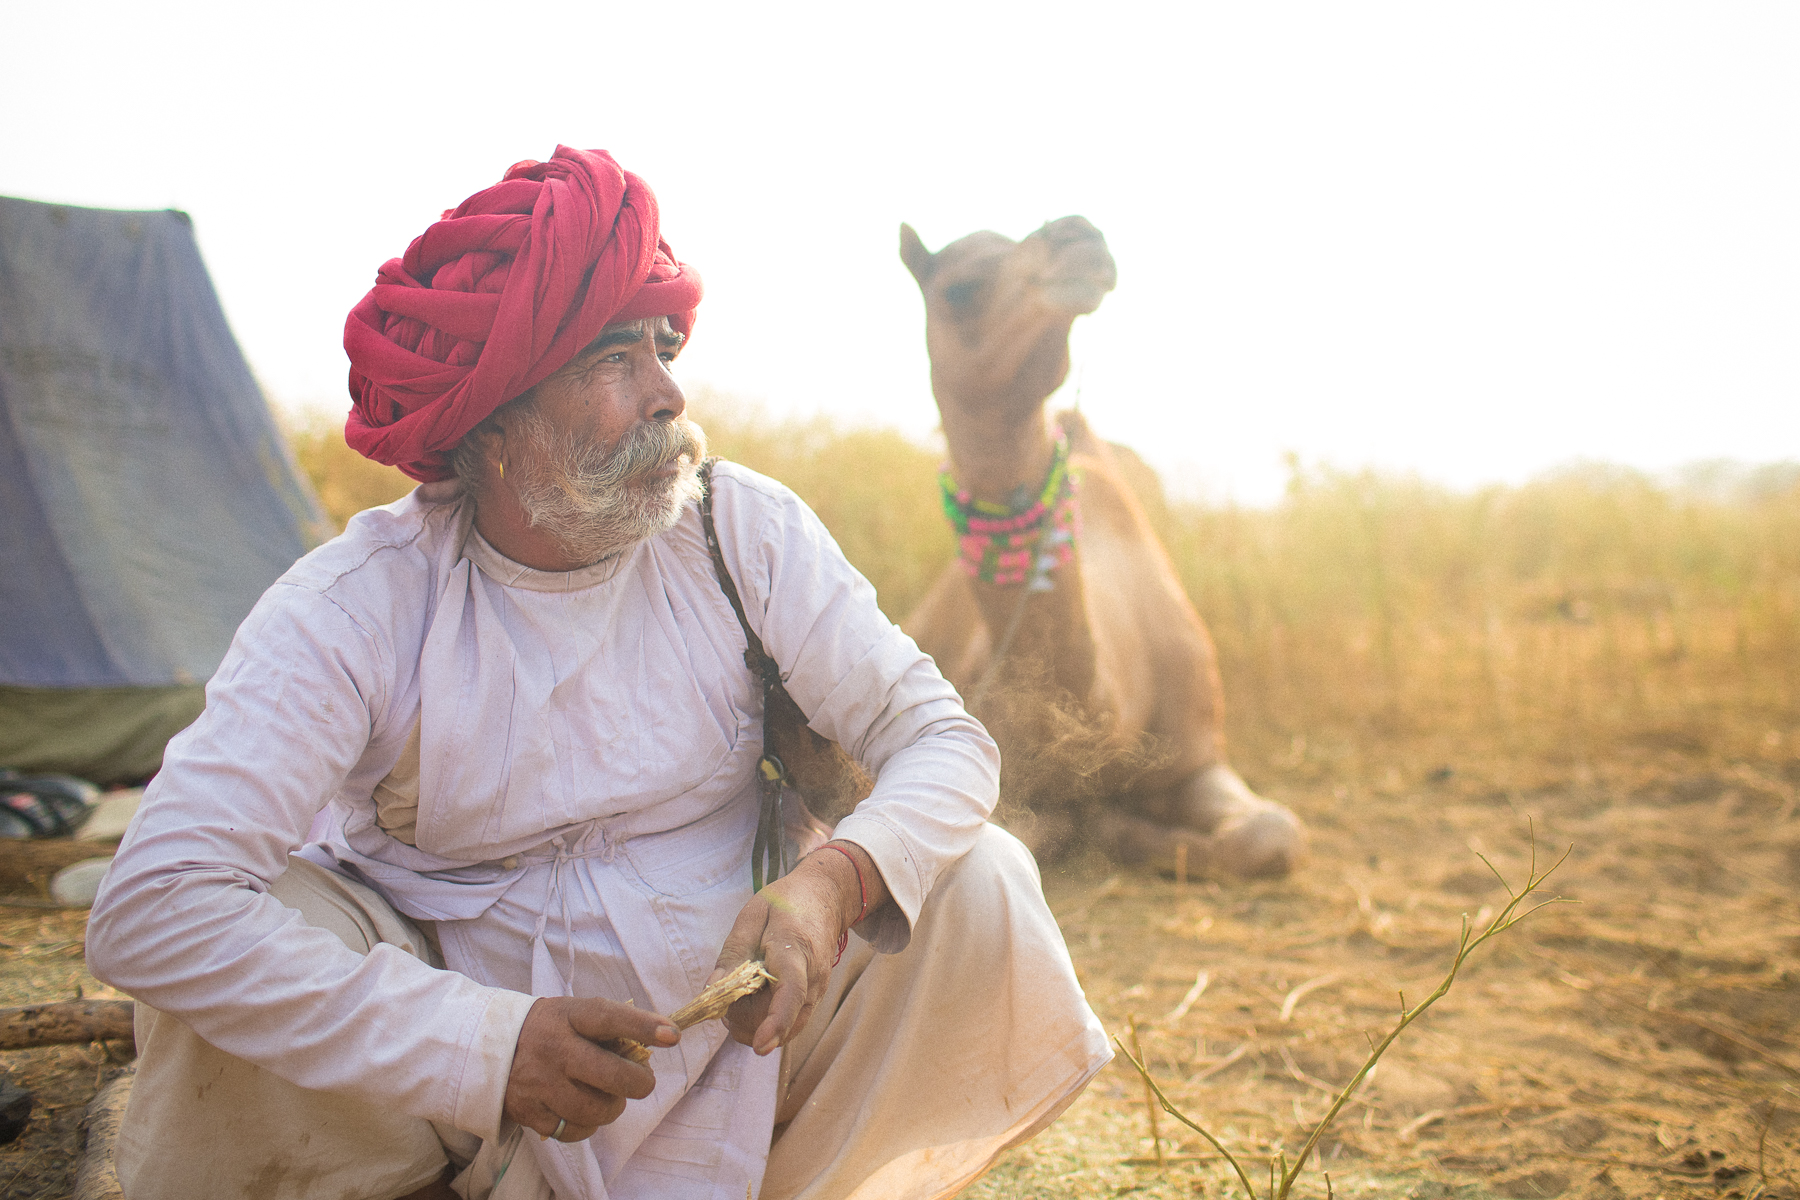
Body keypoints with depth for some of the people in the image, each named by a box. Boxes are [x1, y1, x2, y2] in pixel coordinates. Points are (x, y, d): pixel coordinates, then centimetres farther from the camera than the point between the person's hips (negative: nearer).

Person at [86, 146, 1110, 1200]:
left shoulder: (747, 530, -11)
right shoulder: (356, 607, -19)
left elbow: (941, 737, -10)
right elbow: (152, 909, -27)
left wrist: (832, 884, -33)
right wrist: (481, 1047, -35)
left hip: (727, 1003, 2)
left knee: (977, 883, -19)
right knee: (241, 948, -29)